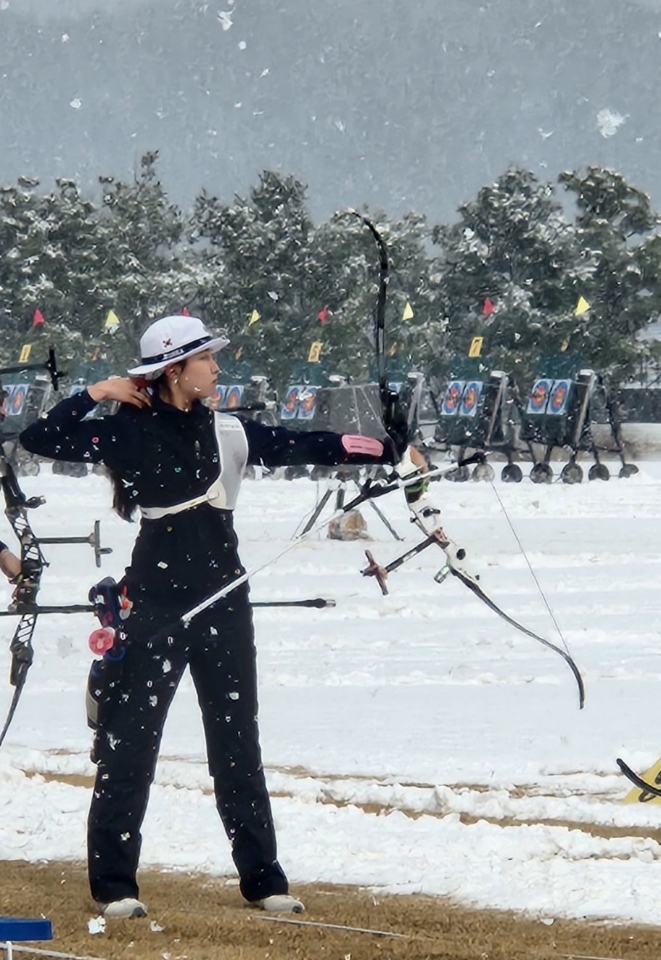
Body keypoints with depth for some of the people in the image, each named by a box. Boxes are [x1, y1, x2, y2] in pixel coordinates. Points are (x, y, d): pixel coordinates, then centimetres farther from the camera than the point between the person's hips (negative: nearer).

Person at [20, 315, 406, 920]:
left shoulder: (228, 434, 6)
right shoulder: (130, 433, -4)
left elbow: (309, 447, 3)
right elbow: (39, 440, -4)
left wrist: (391, 452, -4)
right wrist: (94, 395, -10)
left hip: (222, 604, 4)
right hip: (155, 605, -4)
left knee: (237, 744, 10)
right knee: (130, 740, -1)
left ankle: (261, 878, 16)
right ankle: (114, 885, 6)